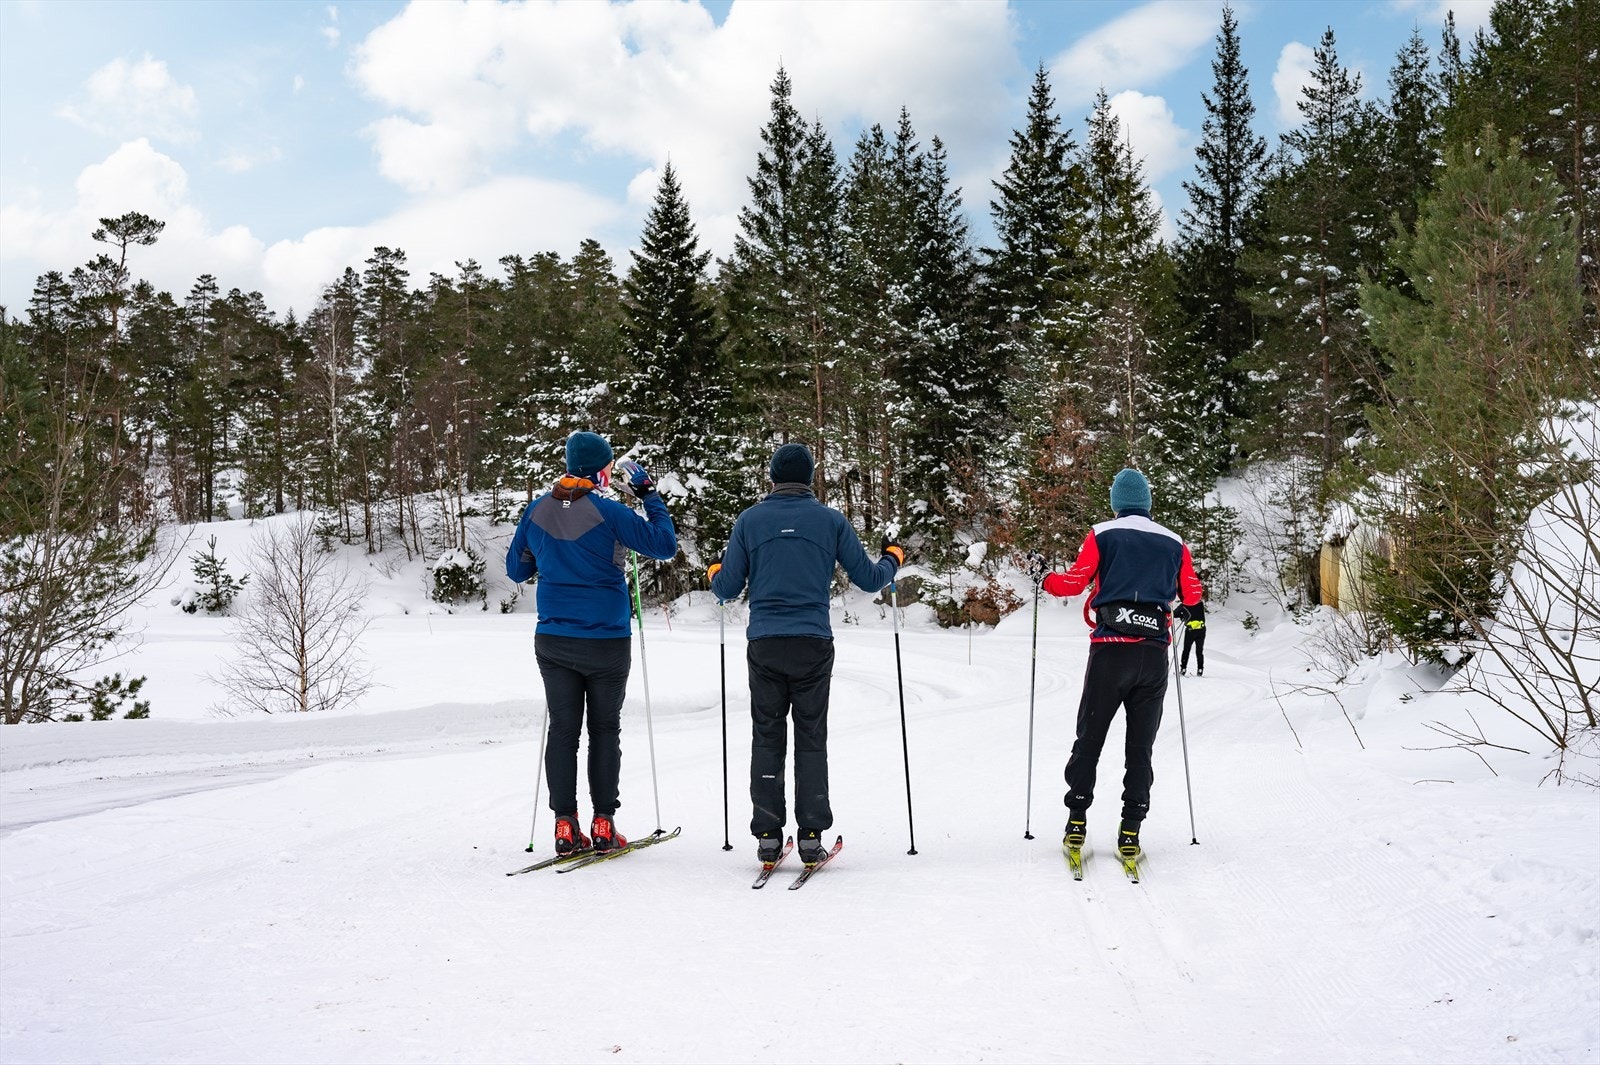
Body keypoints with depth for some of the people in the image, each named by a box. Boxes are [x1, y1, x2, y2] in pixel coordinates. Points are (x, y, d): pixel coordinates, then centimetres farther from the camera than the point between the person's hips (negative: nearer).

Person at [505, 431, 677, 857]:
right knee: (604, 730, 8)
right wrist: (649, 494, -1)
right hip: (606, 642, -3)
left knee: (562, 729, 9)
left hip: (553, 641, 4)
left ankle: (565, 825, 7)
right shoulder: (608, 512, -15)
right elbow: (664, 544, -11)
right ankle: (603, 825, 10)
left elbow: (516, 570, 11)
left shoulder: (537, 511, 1)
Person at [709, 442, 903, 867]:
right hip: (813, 645, 0)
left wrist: (714, 572, 29)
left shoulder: (750, 520, 4)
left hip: (764, 645, 1)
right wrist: (892, 559, 27)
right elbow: (868, 579, 6)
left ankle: (768, 835, 5)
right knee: (811, 739, 6)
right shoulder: (831, 520, 3)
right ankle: (811, 836, 3)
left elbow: (727, 588, 5)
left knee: (767, 739, 8)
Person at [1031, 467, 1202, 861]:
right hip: (1154, 654, 2)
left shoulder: (1102, 535, 3)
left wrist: (1041, 577, 16)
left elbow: (1074, 582, -2)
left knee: (1089, 739, 8)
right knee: (1140, 747, 7)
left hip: (1110, 651, -2)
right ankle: (1130, 832, 3)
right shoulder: (1174, 543, 11)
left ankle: (1077, 821, 7)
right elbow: (1193, 596, 14)